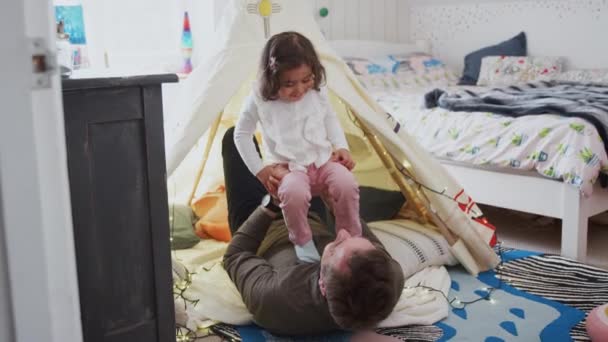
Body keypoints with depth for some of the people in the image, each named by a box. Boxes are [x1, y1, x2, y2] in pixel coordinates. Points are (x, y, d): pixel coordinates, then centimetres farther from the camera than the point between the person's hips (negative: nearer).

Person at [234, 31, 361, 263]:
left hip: (324, 159, 3)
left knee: (347, 184, -28)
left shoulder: (317, 91, -1)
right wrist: (259, 169, -3)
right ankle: (302, 240, -8)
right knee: (294, 193, -37)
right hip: (287, 168, -3)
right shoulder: (259, 99, -9)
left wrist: (342, 146, 3)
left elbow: (330, 118, 18)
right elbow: (242, 134, 3)